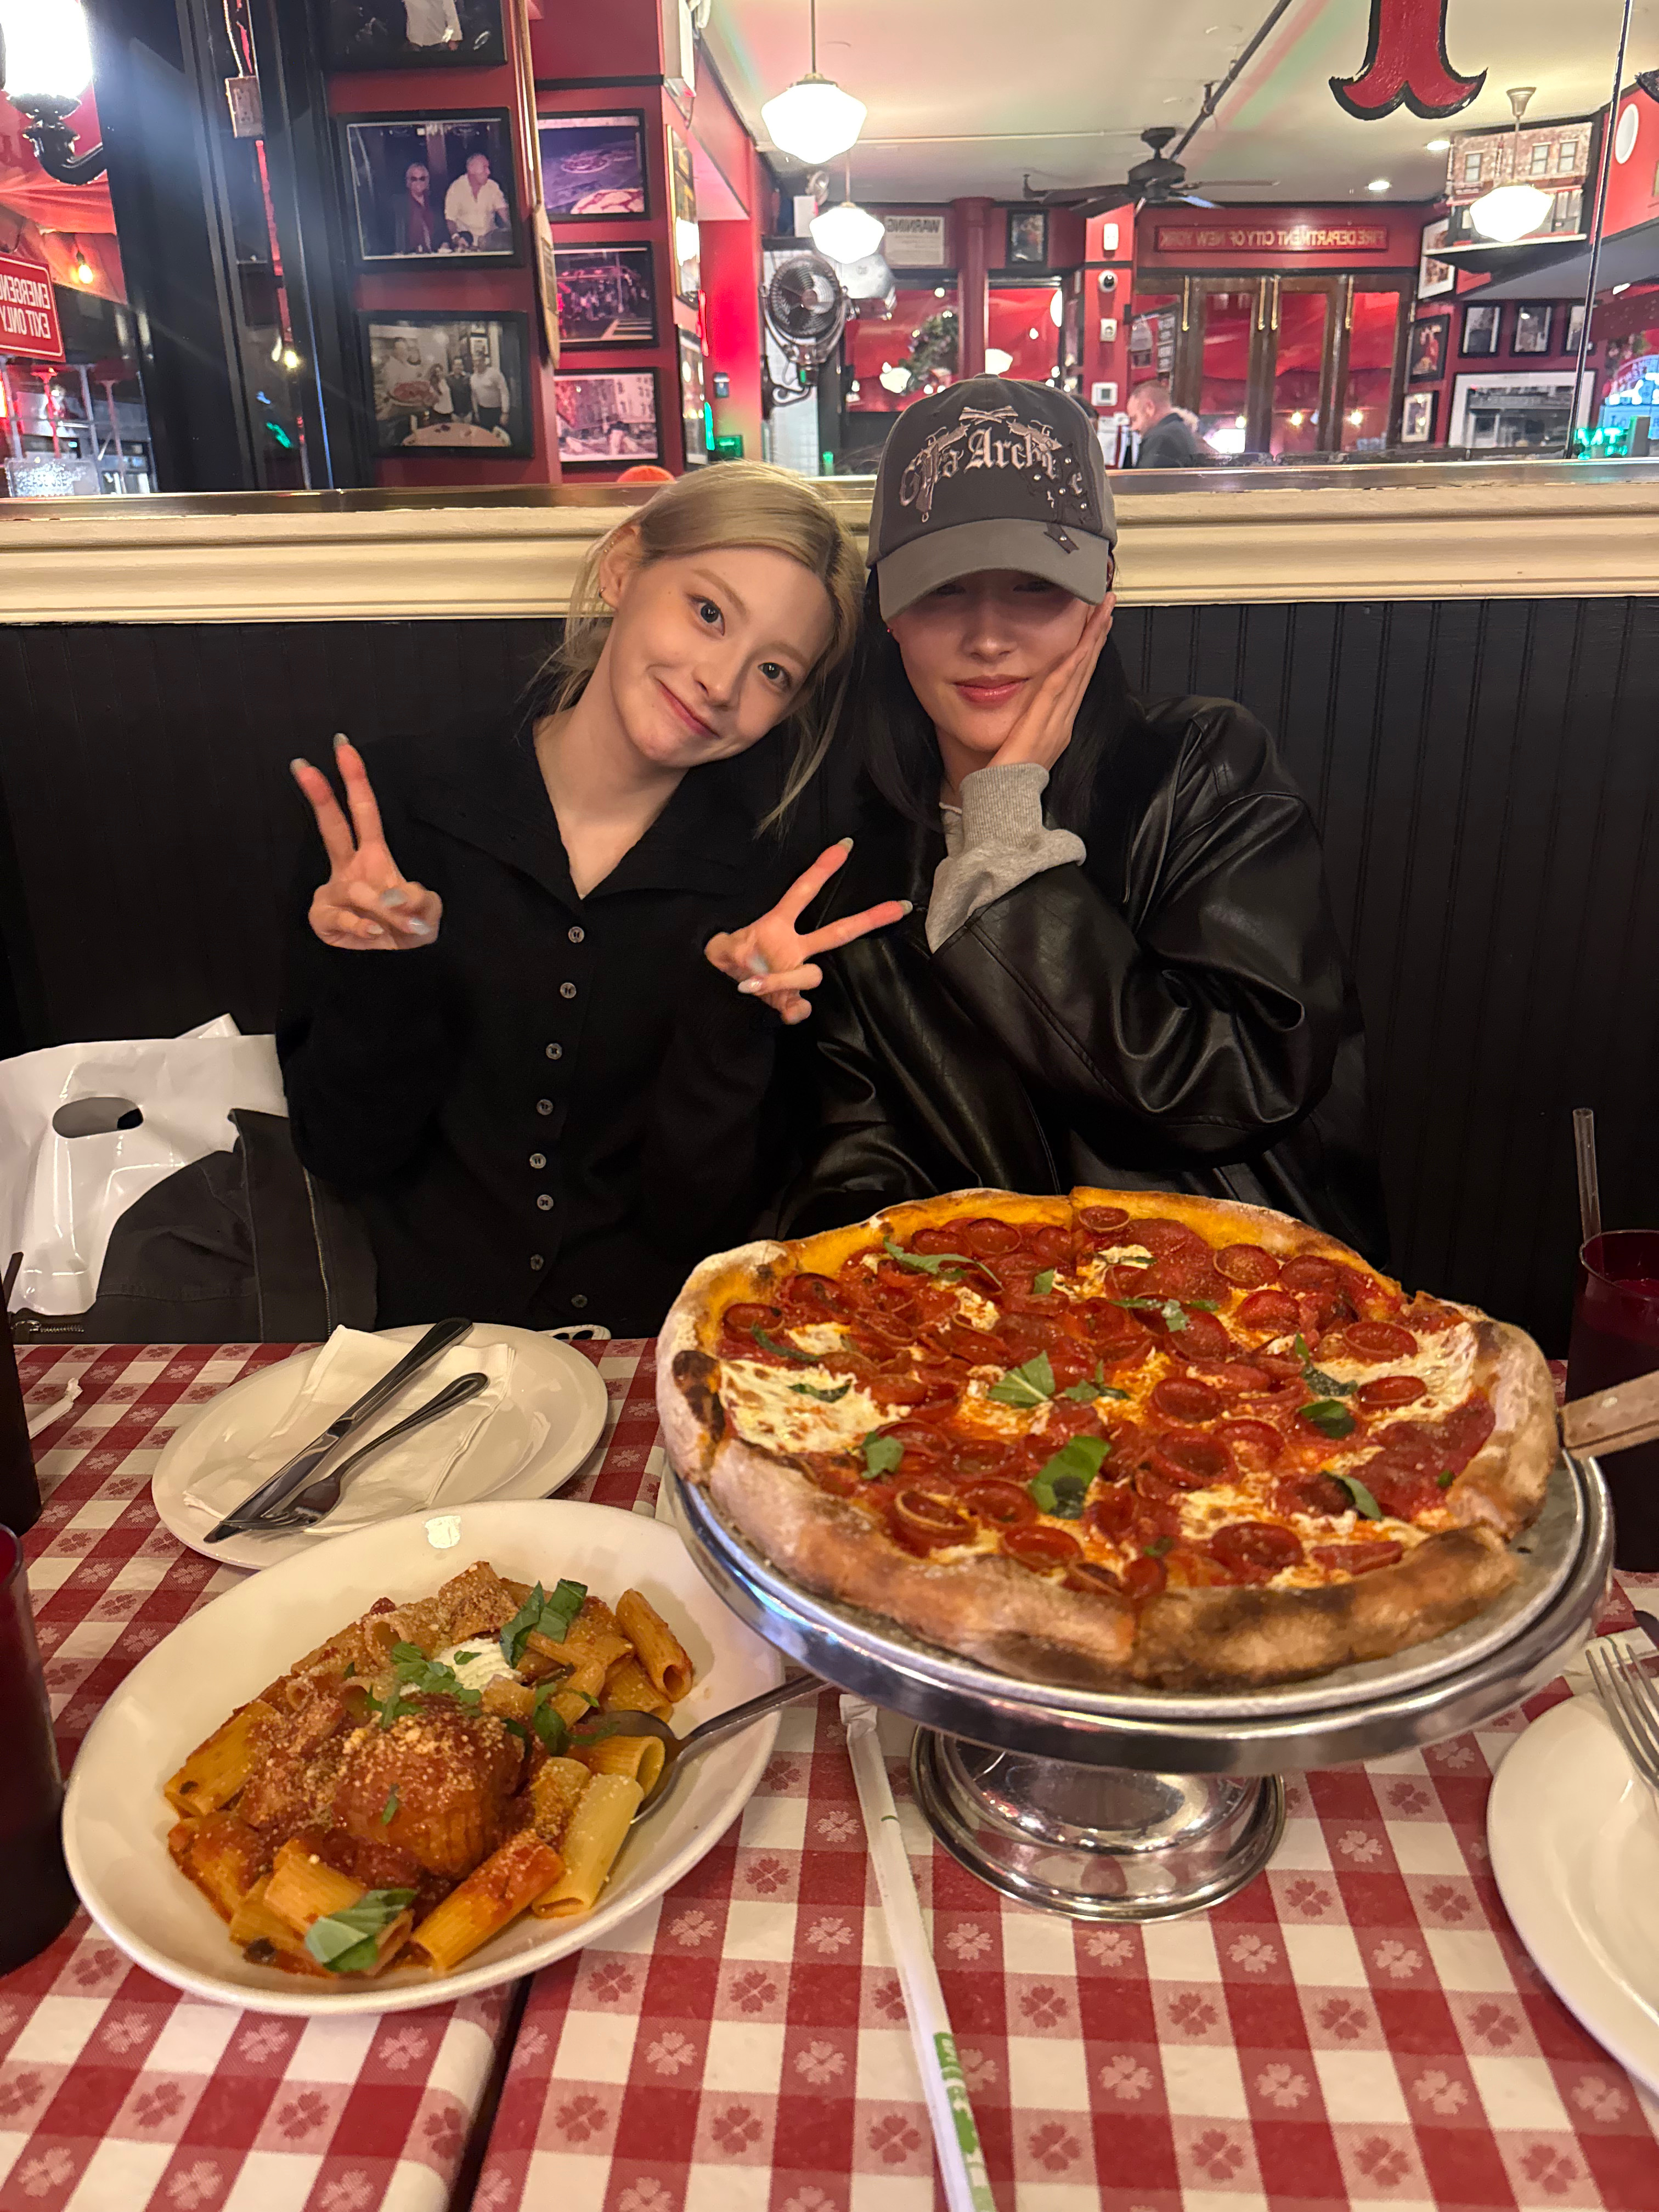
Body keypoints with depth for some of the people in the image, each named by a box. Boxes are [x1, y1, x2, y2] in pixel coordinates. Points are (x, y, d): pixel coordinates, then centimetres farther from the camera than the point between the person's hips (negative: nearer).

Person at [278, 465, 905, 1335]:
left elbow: (694, 1227, -5)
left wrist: (729, 1020, -19)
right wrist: (383, 977, -18)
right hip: (416, 1330, 0)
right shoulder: (396, 801, -5)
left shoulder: (765, 892, -4)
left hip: (649, 1348, 1)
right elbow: (346, 1160, -3)